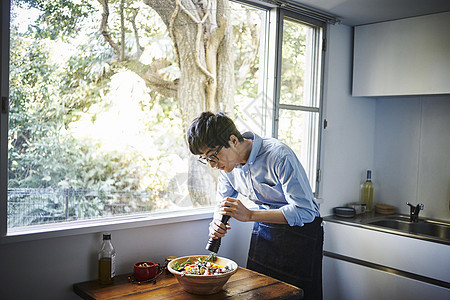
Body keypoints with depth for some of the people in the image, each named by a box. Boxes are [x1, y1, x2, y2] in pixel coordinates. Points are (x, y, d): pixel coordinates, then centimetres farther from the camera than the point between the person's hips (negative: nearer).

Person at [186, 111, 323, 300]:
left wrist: (249, 215, -35)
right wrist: (217, 222, -16)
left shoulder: (279, 155, -29)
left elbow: (305, 211, -29)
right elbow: (223, 202, 9)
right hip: (264, 228, 6)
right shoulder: (227, 163, -6)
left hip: (300, 229, -6)